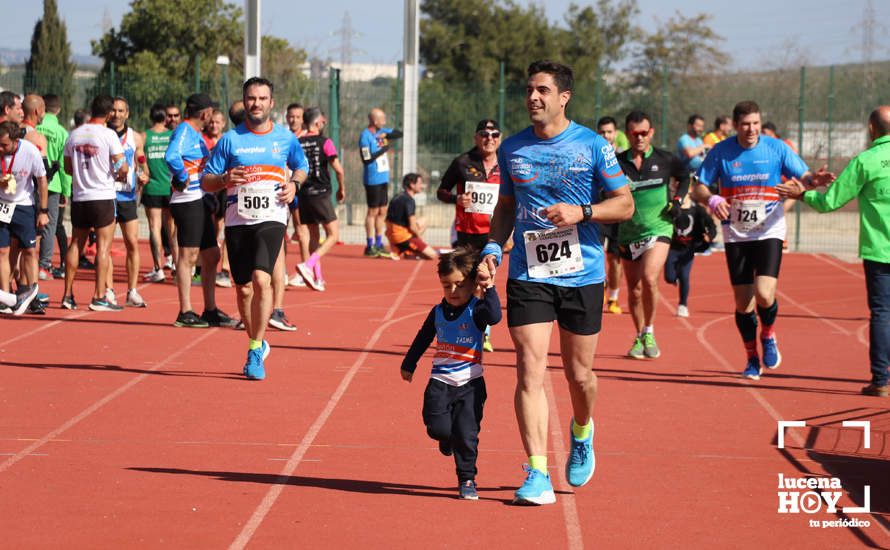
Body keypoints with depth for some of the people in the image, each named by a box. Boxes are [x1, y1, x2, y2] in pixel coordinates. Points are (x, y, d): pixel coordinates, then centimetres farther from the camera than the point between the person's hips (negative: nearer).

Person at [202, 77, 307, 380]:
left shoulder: (286, 138, 5)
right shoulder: (230, 139, 3)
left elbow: (302, 167, 23)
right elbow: (206, 182, 6)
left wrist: (294, 184, 1)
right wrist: (225, 179, -16)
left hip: (271, 218, -2)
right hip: (237, 220, 2)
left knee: (261, 279, -21)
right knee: (244, 289, 7)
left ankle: (255, 352, -14)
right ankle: (258, 344, 29)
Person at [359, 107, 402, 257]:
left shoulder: (381, 131, 9)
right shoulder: (365, 136, -14)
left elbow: (399, 133, 9)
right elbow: (367, 159, -18)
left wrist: (387, 135, -7)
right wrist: (383, 150, -15)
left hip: (383, 178, 8)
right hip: (373, 179, -8)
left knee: (382, 212, 11)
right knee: (373, 211, -3)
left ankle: (379, 244, 19)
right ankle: (370, 246, 2)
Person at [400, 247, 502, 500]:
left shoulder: (476, 310, -8)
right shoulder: (438, 312, 7)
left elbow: (494, 316, -32)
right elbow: (422, 339, 22)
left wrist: (489, 289, -37)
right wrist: (408, 365, 30)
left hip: (470, 384, -3)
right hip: (440, 382, 3)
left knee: (466, 434, -7)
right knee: (438, 428, -8)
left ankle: (467, 479, 9)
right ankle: (448, 438, 29)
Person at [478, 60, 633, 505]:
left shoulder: (592, 146, -3)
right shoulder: (512, 149, 6)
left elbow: (624, 204, 1)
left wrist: (581, 212, -16)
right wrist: (491, 250, 3)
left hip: (582, 276, -1)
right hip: (527, 276, 1)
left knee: (578, 374, 8)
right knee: (530, 372, -10)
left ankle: (582, 434, 41)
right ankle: (537, 476, -11)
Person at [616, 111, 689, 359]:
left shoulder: (665, 160, 0)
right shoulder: (618, 163, 0)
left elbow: (684, 176, 20)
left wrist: (677, 200, 5)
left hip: (658, 229, -2)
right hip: (628, 234, 2)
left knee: (649, 278, -22)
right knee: (634, 290, 7)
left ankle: (649, 333, -6)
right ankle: (639, 338, 26)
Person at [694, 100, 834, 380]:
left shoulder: (776, 148, -4)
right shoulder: (720, 152, -3)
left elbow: (803, 176, -2)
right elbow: (699, 188, 1)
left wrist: (816, 179, -26)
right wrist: (712, 200, -22)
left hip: (769, 233, -1)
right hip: (736, 236, 1)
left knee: (764, 294, -18)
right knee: (743, 302, 3)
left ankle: (768, 336, 14)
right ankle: (752, 359, 23)